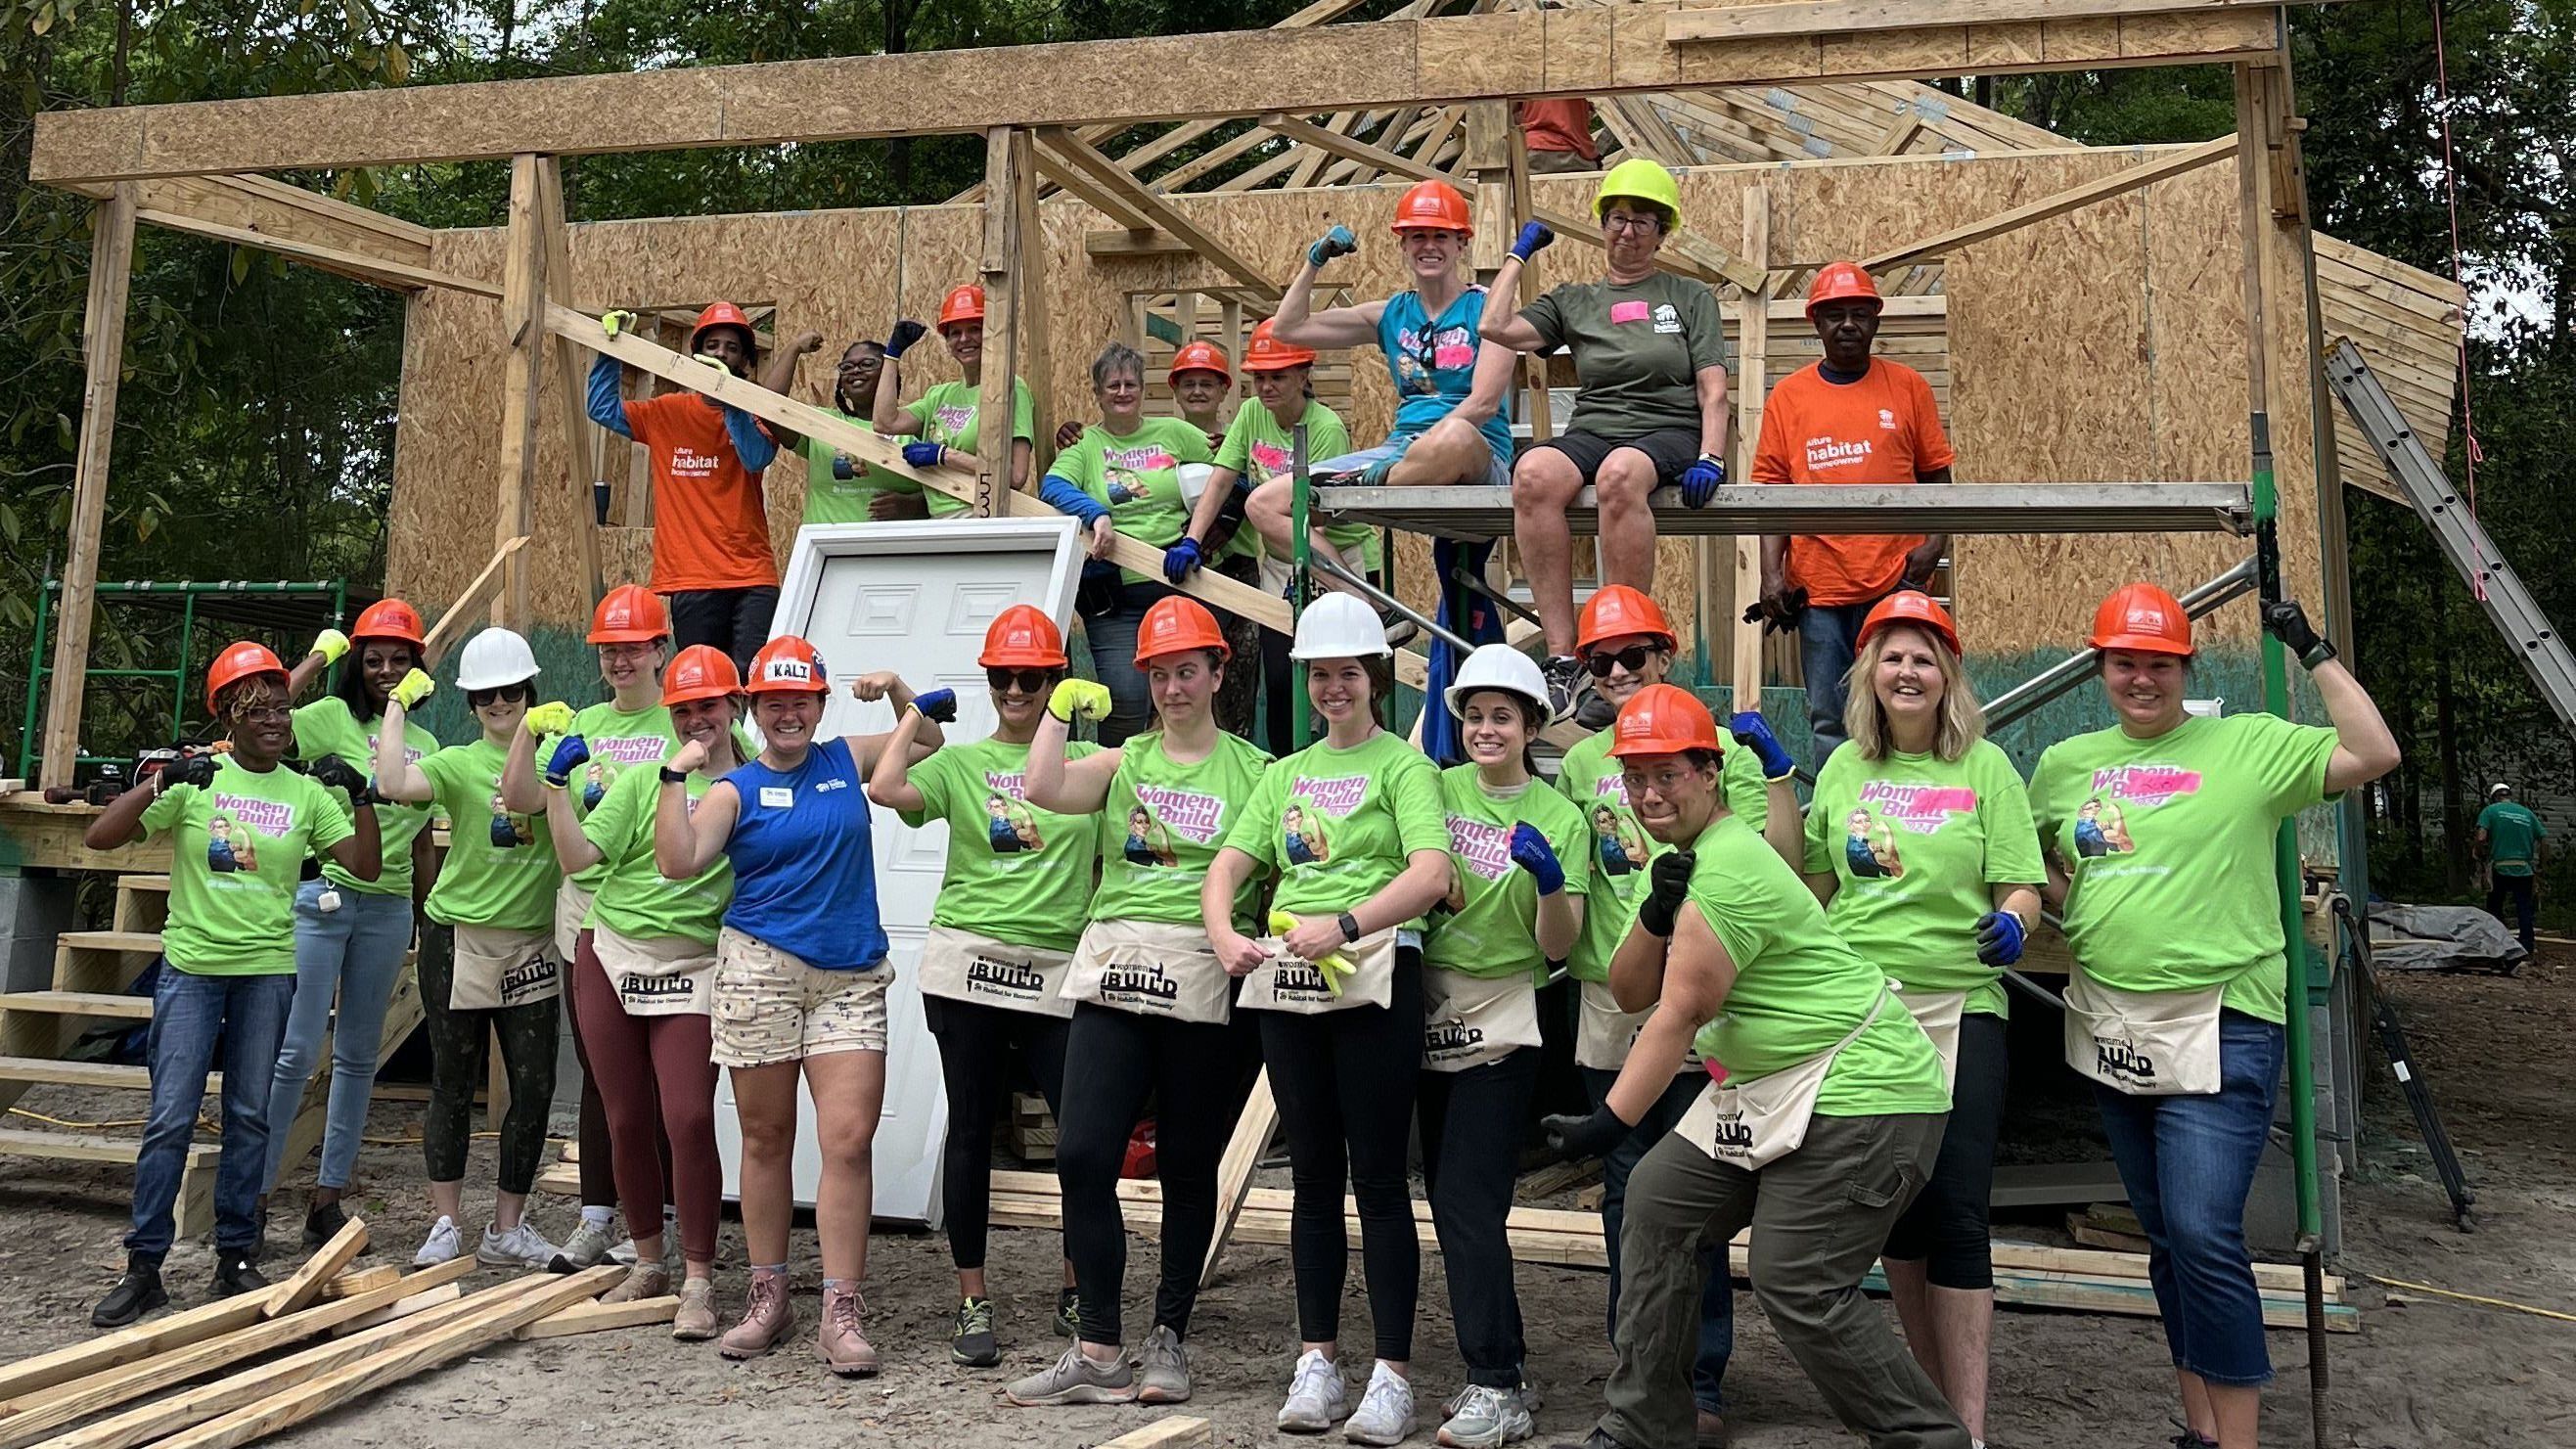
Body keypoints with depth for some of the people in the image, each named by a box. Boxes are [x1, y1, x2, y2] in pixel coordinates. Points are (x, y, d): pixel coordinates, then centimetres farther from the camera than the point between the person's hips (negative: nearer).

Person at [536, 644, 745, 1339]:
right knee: (626, 1121, 9)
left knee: (688, 1120, -13)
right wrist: (557, 786, -11)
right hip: (612, 958, 3)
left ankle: (697, 1281, -2)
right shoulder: (643, 779, 6)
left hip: (694, 966, -2)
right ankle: (649, 1261, 26)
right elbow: (579, 857, -1)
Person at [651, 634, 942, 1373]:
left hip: (850, 979, 1)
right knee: (765, 1139, 8)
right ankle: (768, 1296, 21)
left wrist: (895, 690, 9)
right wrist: (676, 775, -10)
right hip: (761, 972, 0)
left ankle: (841, 1310, -3)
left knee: (849, 1139, -8)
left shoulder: (847, 761, 11)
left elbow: (928, 739, 25)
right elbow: (677, 862, -8)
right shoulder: (735, 789, 5)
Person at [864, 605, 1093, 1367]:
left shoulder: (1089, 761, 9)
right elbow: (886, 788, -11)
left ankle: (1077, 1291, 17)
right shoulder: (960, 763, 8)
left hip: (1056, 969, 0)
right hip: (969, 961, 0)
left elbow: (1108, 860, 14)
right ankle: (972, 1300, 19)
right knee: (970, 1130, 6)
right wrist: (915, 714, 2)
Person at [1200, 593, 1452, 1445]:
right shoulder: (1286, 773, 19)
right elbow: (1226, 869, 13)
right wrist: (1224, 934, -7)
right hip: (1286, 983, 5)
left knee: (1378, 1176, -3)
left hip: (1374, 979, -5)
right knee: (1313, 1173, 10)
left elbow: (1431, 873, -15)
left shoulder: (1403, 765, 1)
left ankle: (1393, 1375, 3)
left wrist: (1341, 925, -25)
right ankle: (1317, 1362, 18)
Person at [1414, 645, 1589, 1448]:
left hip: (1501, 1023, -5)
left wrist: (1550, 880, -25)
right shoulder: (1439, 789, 5)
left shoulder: (1558, 818, -4)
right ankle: (1498, 1360, 23)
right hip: (1432, 1013, 5)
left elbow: (1556, 946, -8)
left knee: (1468, 1203, -9)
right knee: (1447, 1197, 10)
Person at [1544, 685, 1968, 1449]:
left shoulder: (1726, 872, -21)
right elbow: (1629, 992, 6)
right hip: (1765, 1091, 10)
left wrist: (1610, 1122, -19)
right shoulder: (1686, 856, 10)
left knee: (1797, 1286, -12)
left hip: (1859, 1094, -10)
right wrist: (1656, 915, -13)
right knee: (1658, 1201, 7)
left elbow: (1678, 1015, -21)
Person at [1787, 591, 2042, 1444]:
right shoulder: (1845, 767, 8)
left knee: (1956, 1214, -5)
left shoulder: (1985, 766, 0)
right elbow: (1812, 885, 14)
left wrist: (2012, 922, -25)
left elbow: (2021, 889, -3)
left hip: (1959, 1008, -3)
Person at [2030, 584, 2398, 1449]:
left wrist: (2313, 652, -10)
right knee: (2166, 1240, 14)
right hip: (2110, 1029, 5)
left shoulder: (2249, 745, -2)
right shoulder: (2065, 762, 10)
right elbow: (2033, 864, 23)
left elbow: (2375, 754, -11)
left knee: (2204, 1235, -14)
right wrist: (2056, 893, 1)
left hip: (2218, 1027, -5)